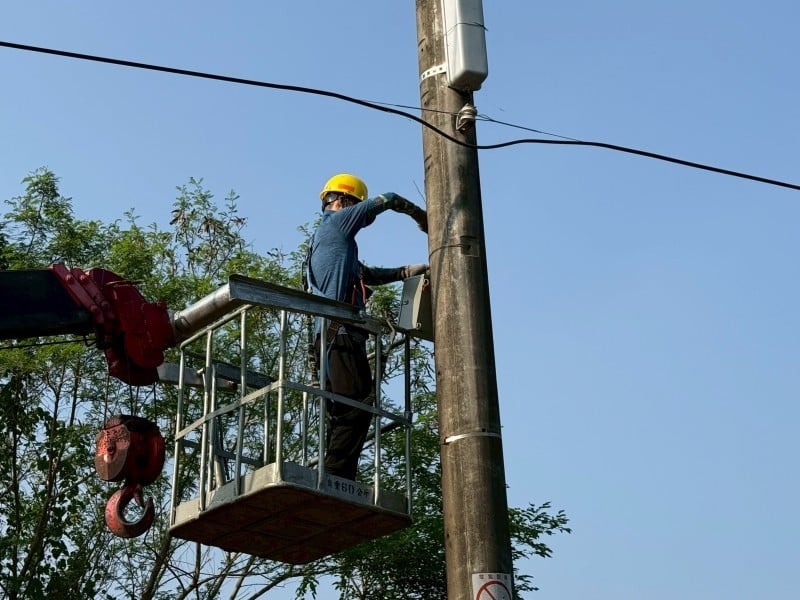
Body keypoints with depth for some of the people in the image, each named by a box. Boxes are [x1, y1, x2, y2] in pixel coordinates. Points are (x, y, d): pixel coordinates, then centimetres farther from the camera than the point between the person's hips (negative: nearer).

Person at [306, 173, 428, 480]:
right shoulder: (336, 221, 6)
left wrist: (415, 269, 27)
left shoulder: (321, 238, 32)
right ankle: (336, 476, -24)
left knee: (344, 411, 4)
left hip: (331, 334, 10)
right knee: (357, 403, -17)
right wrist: (422, 217, 20)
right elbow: (387, 200, 5)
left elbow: (371, 275, 32)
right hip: (340, 331, -10)